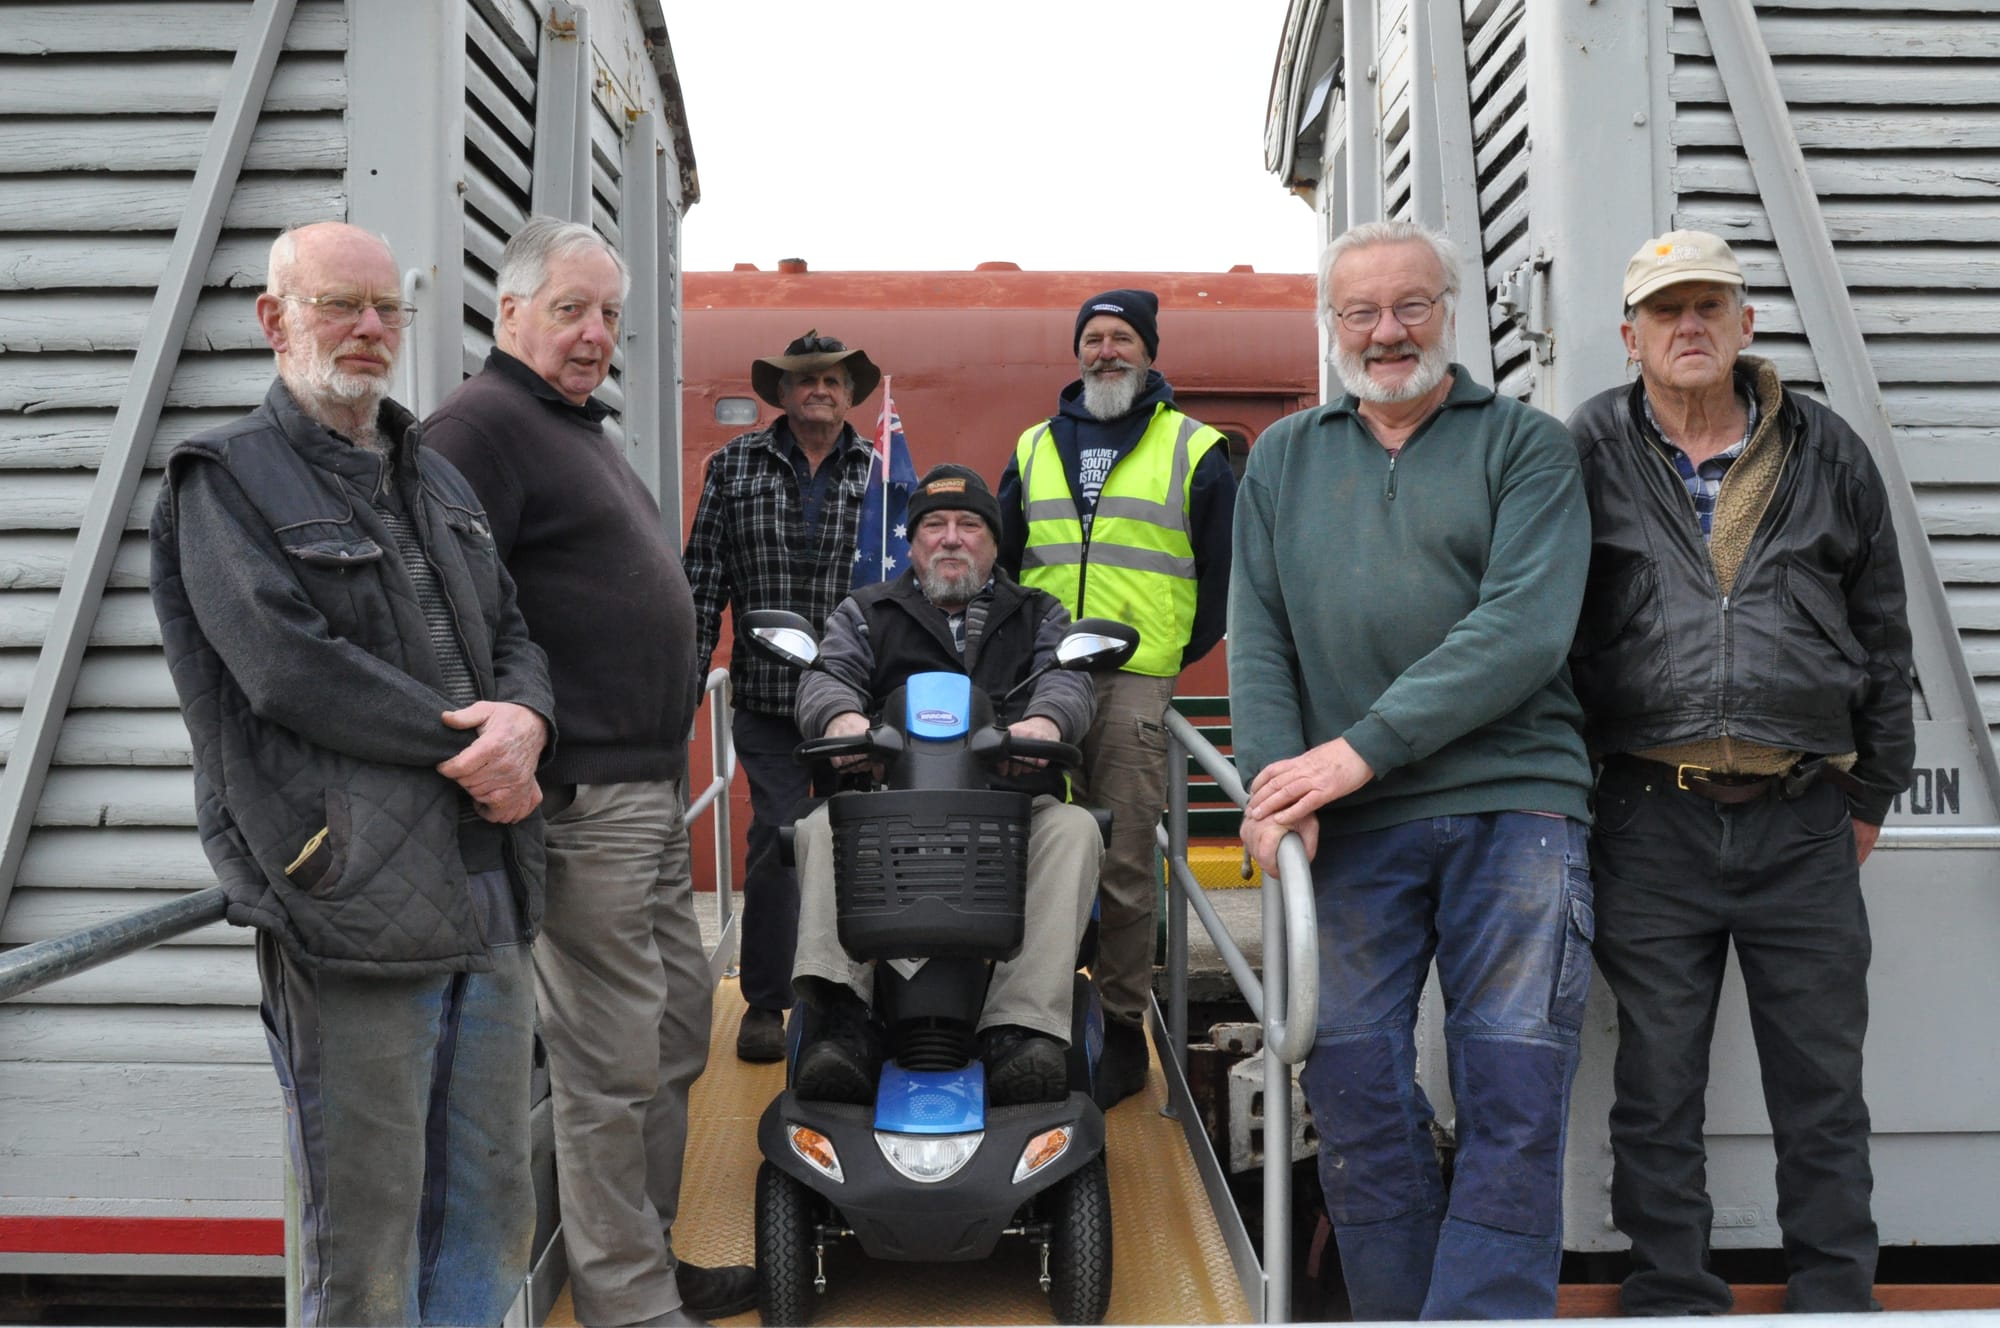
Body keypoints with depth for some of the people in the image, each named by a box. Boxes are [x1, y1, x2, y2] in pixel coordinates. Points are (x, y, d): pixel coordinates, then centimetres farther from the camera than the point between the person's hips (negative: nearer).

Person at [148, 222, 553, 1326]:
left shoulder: (437, 480, 21)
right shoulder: (224, 480, -1)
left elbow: (513, 633, 17)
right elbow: (290, 666, -14)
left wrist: (524, 717, -7)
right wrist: (467, 749, -10)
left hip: (488, 898, 7)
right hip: (350, 904, -7)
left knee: (492, 1223, 13)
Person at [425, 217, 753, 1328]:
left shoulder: (577, 428, 21)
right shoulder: (481, 425, -11)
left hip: (651, 788, 11)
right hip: (580, 799, -10)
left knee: (675, 1032, 17)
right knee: (612, 1066, -3)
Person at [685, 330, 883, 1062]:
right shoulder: (734, 466, 7)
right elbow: (704, 578, 5)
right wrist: (688, 672, -1)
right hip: (768, 697, -1)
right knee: (775, 843, -1)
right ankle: (765, 1003, 11)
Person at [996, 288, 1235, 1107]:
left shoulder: (1194, 450, 9)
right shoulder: (1034, 448, 19)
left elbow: (1223, 571, 8)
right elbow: (999, 559, 23)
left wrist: (1179, 654, 2)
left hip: (1135, 683, -3)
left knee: (1125, 867, -3)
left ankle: (1123, 1030, 6)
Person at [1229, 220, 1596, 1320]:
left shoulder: (1524, 444, 6)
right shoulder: (1283, 458, 17)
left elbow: (1523, 630, -9)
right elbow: (1256, 638, 9)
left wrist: (1360, 750, -15)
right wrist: (1278, 787, -8)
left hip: (1511, 803, -2)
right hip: (1347, 824, 3)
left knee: (1513, 1102, -5)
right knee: (1356, 1097, 3)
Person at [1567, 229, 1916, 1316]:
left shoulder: (1827, 453, 10)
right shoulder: (1586, 456, 3)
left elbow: (1881, 633, 16)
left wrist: (1870, 792, 15)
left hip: (1803, 823, 2)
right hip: (1652, 825, -1)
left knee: (1824, 1092, 9)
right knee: (1657, 1087, 6)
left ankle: (1835, 1297, 23)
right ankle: (1673, 1295, 20)